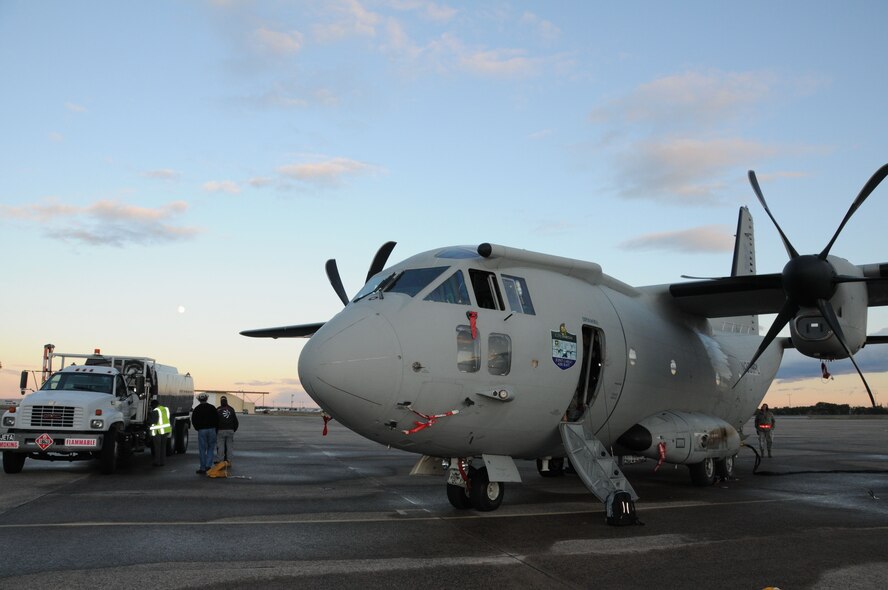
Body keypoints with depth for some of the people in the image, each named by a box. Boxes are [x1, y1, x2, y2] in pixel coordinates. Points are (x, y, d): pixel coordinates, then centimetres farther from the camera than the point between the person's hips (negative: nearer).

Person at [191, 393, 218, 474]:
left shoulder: (196, 409, 3)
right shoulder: (212, 407, 4)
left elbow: (193, 421, 4)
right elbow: (217, 419, 4)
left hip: (201, 431, -1)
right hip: (211, 430, 1)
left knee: (202, 450, 3)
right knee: (211, 448, 9)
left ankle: (203, 468, 4)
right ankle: (208, 465, -3)